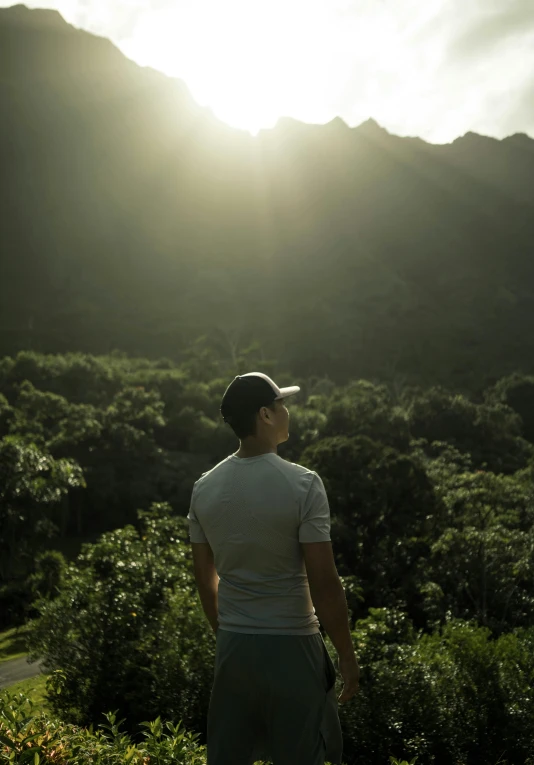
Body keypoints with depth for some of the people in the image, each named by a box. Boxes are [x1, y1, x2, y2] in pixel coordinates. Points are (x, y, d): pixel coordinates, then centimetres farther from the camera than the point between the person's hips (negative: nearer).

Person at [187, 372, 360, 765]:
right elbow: (324, 585, -16)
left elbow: (206, 579, 9)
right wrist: (347, 654, -5)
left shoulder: (205, 488, 1)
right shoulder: (302, 484, -16)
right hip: (291, 646, -5)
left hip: (233, 646, 5)